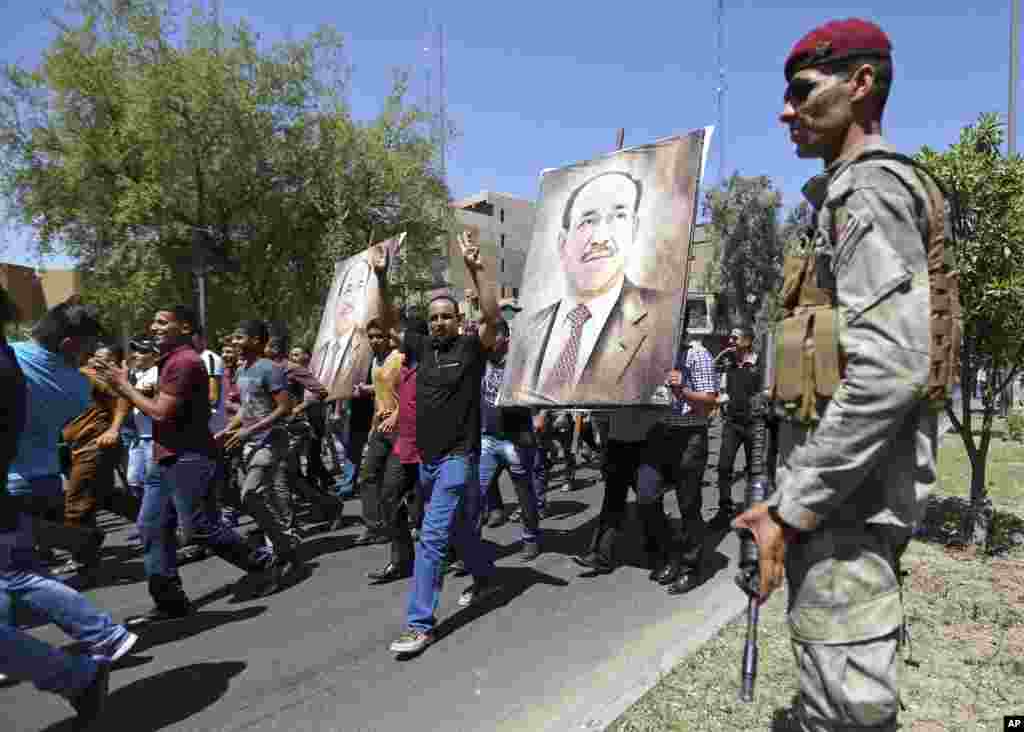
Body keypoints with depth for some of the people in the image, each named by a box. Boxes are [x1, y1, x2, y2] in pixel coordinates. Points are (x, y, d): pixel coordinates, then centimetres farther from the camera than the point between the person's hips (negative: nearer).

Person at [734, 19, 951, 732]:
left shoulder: (870, 188, -11)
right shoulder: (855, 200, 20)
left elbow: (888, 371, -24)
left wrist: (792, 508, -19)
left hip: (846, 494, -10)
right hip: (854, 487, 10)